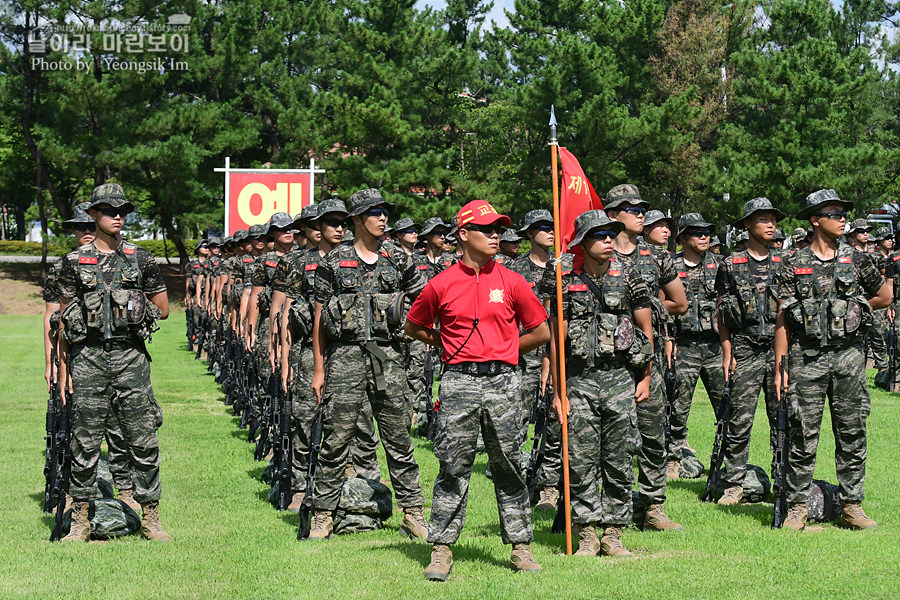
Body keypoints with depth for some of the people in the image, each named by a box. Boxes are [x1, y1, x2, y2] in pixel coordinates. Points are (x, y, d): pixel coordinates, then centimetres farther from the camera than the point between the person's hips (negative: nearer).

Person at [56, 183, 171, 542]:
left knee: (143, 441, 0)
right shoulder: (75, 262, 6)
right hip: (87, 358, -1)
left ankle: (150, 518, 8)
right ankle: (81, 520, 10)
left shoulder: (141, 260, 8)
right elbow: (64, 321, 7)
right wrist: (63, 369, 4)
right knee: (85, 443, 2)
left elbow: (162, 309, 16)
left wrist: (133, 310, 4)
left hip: (130, 356, 1)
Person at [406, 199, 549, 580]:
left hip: (503, 383, 1)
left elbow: (541, 332, 11)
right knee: (453, 468, 1)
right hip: (459, 382, -1)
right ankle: (441, 549, 6)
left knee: (509, 466, 6)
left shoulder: (511, 282, 5)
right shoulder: (441, 285, 3)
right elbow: (414, 326, 17)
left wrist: (503, 353, 11)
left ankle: (520, 546, 13)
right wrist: (448, 346, 12)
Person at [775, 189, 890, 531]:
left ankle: (851, 506, 12)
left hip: (848, 356, 2)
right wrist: (780, 367, -3)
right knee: (804, 436, -2)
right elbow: (783, 320, 1)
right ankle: (797, 508, 5)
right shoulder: (795, 266, 1)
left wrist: (852, 310, 14)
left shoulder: (855, 260, 6)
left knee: (852, 435, 5)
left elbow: (885, 297, 21)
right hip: (807, 358, -2)